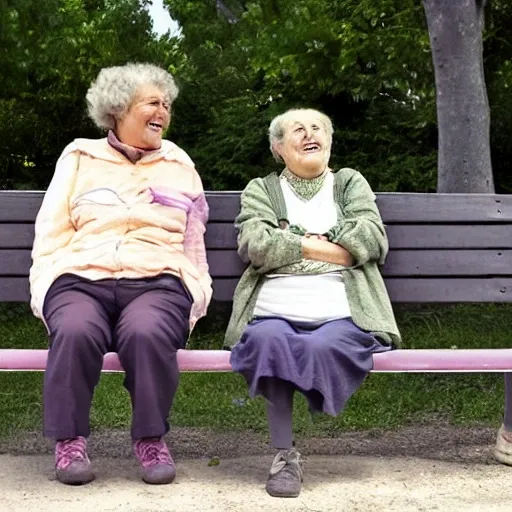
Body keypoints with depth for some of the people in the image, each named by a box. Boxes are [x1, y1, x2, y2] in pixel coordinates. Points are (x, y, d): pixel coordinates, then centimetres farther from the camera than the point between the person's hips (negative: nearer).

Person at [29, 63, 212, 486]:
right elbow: (52, 233, 13)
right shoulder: (80, 157, 18)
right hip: (80, 279, 0)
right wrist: (47, 288, -2)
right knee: (76, 331, -35)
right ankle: (70, 440, -15)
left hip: (157, 282, 0)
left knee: (147, 332, -36)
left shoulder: (179, 165, 22)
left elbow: (194, 243, 19)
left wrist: (195, 297, 4)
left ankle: (151, 438, -15)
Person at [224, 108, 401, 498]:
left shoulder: (350, 183, 23)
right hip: (274, 314, 0)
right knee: (270, 339, -34)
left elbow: (373, 240, 4)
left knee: (321, 347, -33)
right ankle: (285, 455, -24)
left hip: (342, 316, 0)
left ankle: (289, 450, -13)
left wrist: (293, 244, 0)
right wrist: (327, 248, -2)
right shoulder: (261, 190, 21)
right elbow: (255, 246, 0)